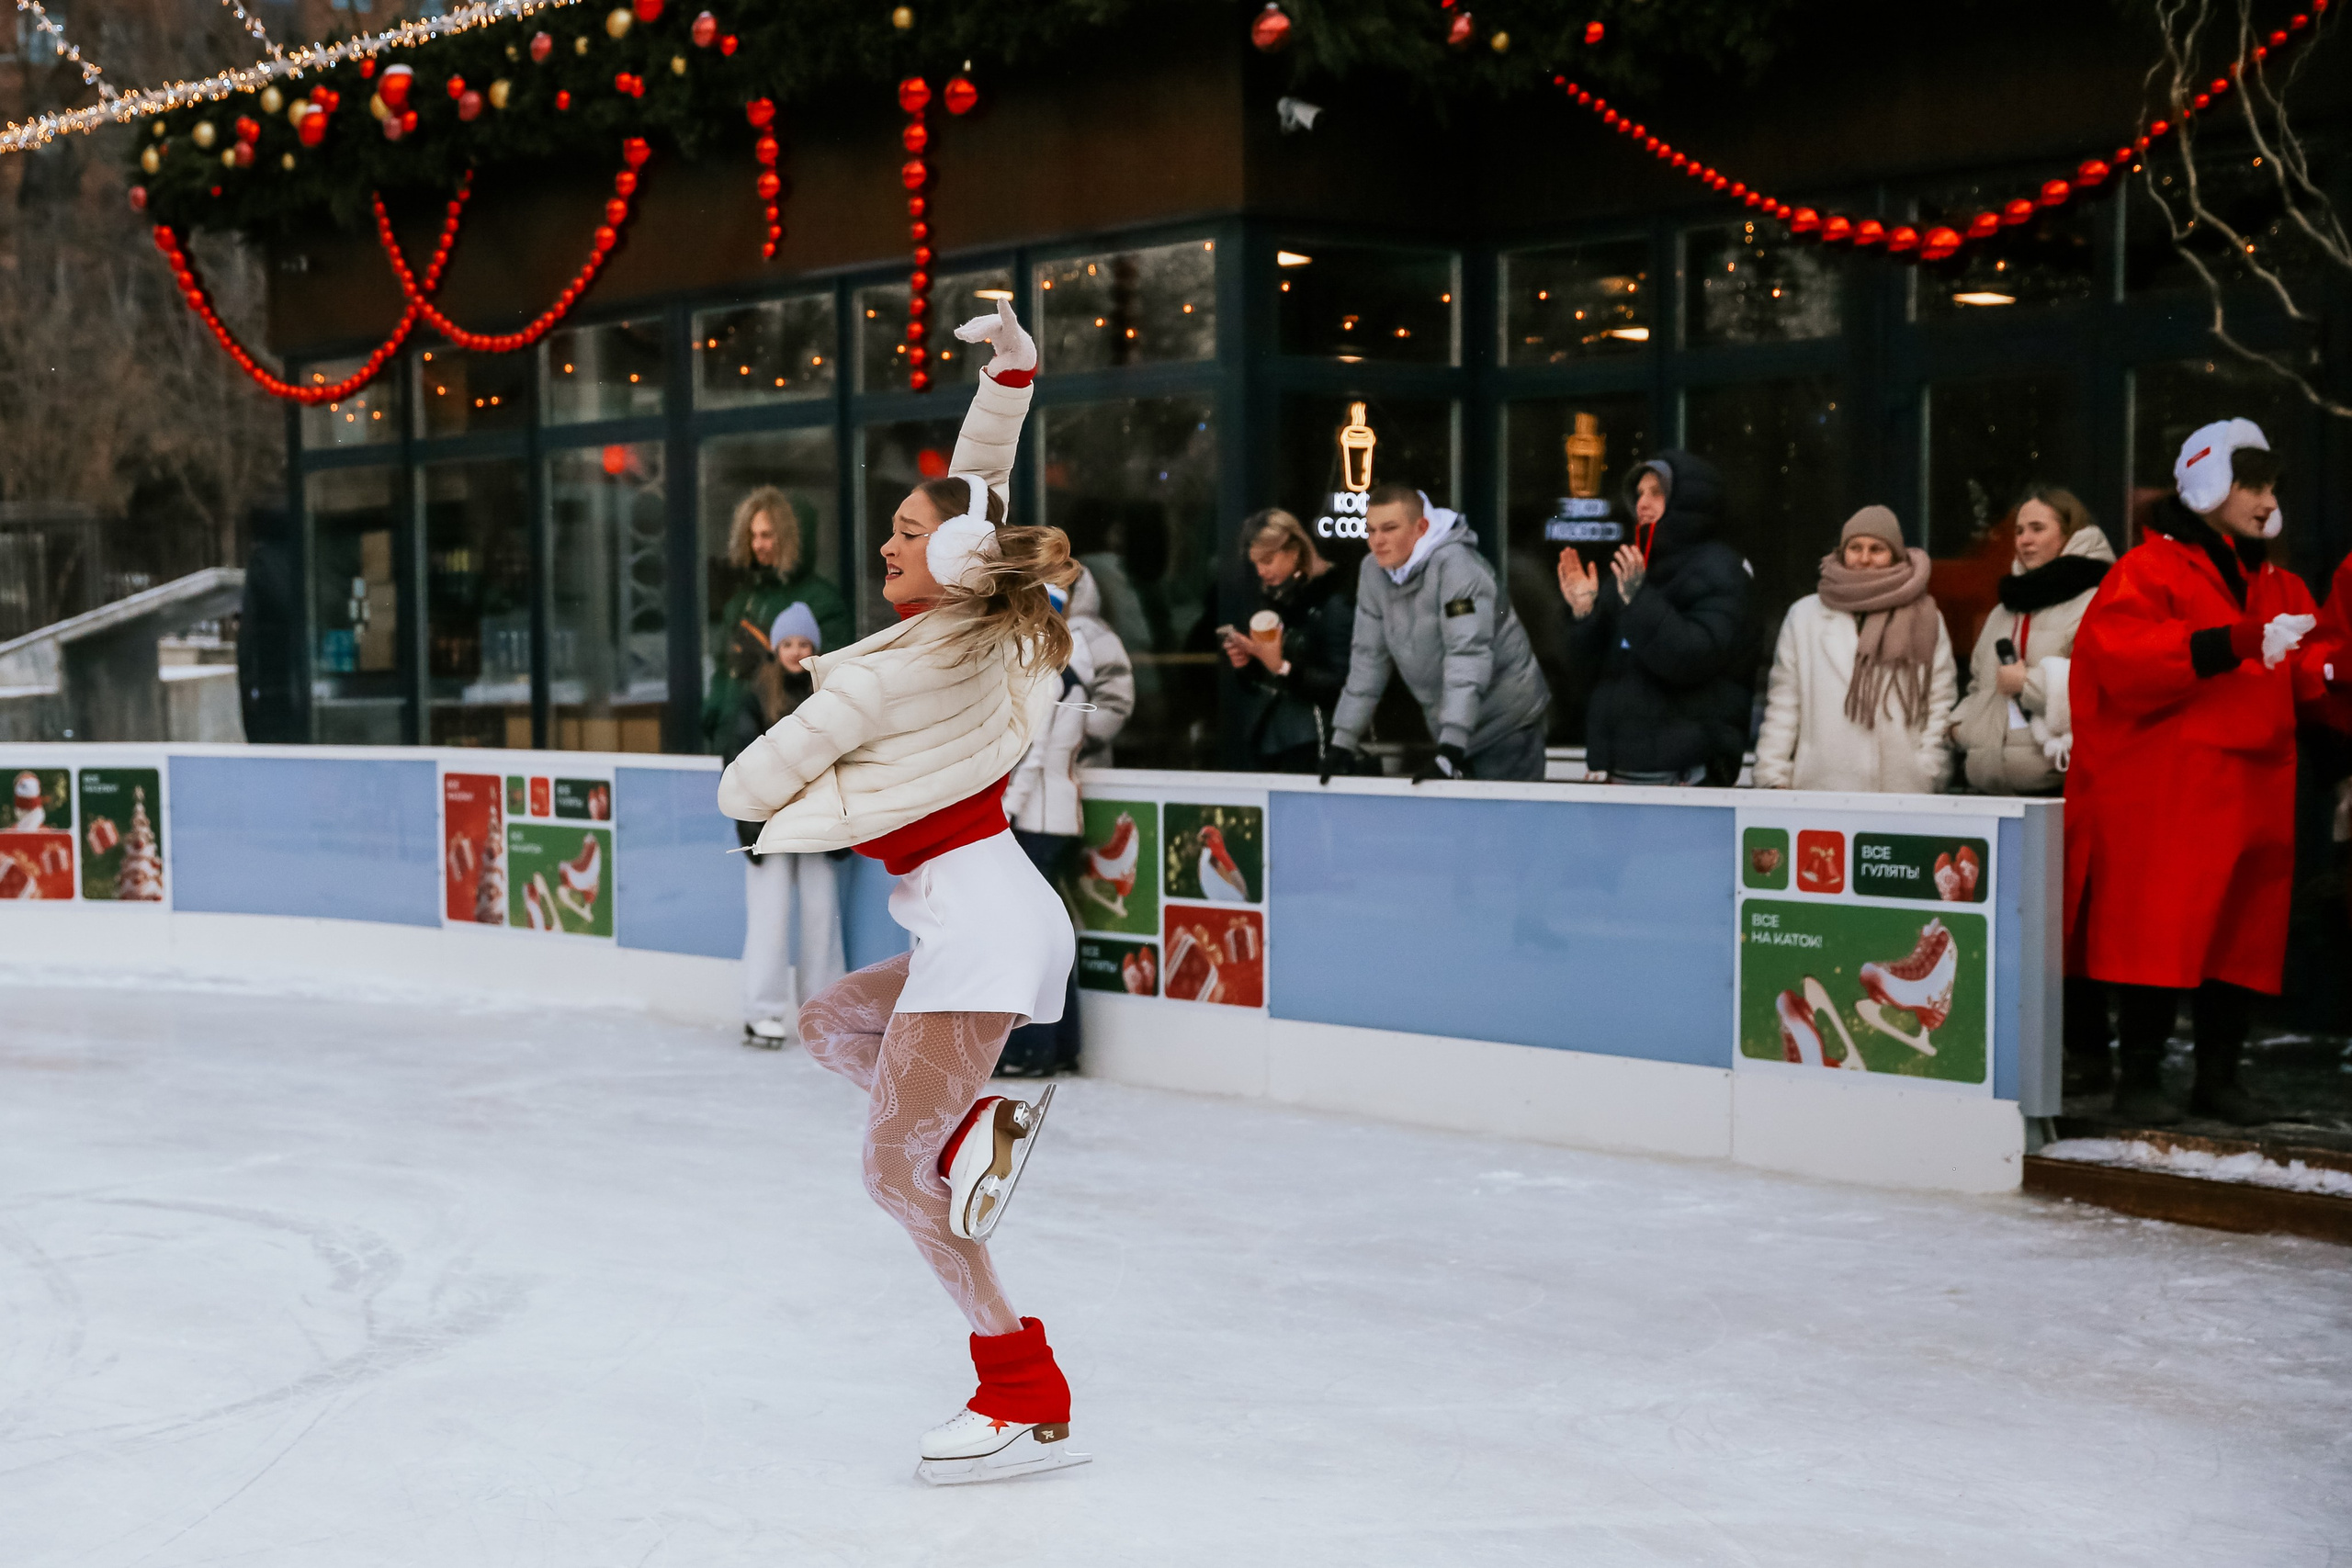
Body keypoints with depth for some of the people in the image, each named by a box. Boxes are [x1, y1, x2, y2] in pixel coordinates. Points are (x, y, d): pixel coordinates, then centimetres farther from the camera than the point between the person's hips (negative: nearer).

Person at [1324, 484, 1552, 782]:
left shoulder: (1455, 564, -20)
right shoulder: (1374, 571, 0)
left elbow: (1468, 655, -27)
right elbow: (1369, 657, 5)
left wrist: (1450, 750, -34)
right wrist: (1342, 742, 1)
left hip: (1505, 724, -6)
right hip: (1451, 730, 6)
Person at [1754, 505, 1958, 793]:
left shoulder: (1925, 621, 11)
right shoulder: (1805, 616, 14)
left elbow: (1941, 705, 10)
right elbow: (1783, 705, 12)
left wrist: (1926, 776, 1)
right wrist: (1773, 778, 6)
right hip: (1820, 786, 0)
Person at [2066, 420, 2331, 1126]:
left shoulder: (2273, 583, 20)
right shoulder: (2151, 570, -3)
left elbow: (2297, 673, 22)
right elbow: (2123, 663, -19)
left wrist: (2324, 669, -1)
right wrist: (2238, 643, -24)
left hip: (2253, 792, 7)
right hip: (2165, 796, -7)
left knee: (2244, 936, 8)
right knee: (2160, 934, -8)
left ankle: (2218, 1076, 18)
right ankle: (2139, 1078, 0)